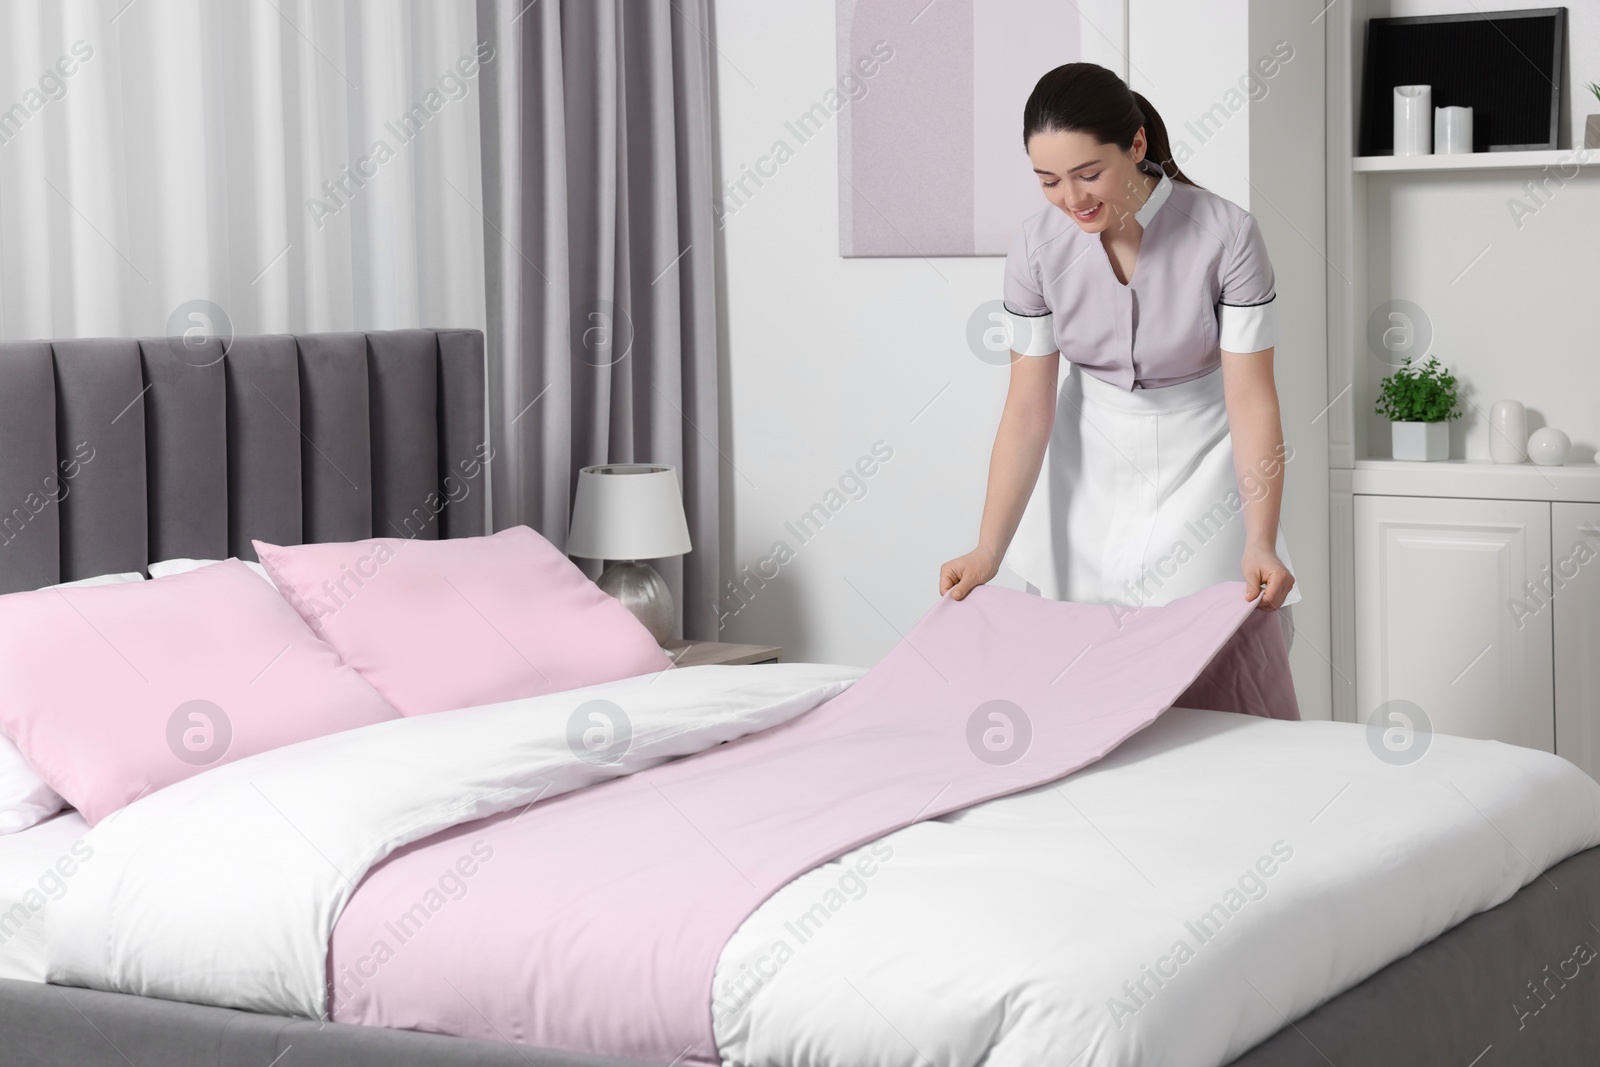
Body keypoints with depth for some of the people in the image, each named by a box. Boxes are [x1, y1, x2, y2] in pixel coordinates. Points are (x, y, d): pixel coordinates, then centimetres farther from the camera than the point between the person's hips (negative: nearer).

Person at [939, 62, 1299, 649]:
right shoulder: (1036, 245, -15)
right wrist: (988, 552, -13)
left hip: (1202, 462, -2)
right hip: (1092, 462, 3)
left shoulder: (1226, 234, -23)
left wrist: (1260, 544, -30)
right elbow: (1027, 409, -9)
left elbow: (1251, 399, -20)